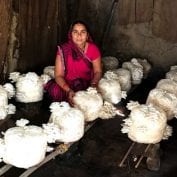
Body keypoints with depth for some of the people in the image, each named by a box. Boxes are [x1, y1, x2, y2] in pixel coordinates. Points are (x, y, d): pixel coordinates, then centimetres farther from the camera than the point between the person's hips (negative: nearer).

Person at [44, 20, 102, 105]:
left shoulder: (93, 49, -10)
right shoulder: (63, 50, -13)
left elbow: (98, 71, 0)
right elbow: (58, 75, -14)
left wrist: (93, 85, -21)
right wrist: (68, 90, -31)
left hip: (85, 85, 0)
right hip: (66, 84, 0)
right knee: (55, 91, -30)